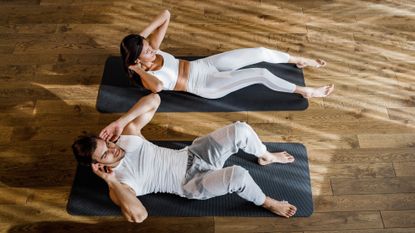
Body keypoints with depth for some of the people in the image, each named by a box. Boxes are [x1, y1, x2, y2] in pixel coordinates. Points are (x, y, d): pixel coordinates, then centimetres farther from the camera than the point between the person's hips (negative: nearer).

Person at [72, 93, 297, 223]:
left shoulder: (127, 134, -1)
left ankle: (266, 156, 20)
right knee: (238, 175, -32)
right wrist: (111, 181, -25)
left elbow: (154, 99, -3)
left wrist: (120, 122, -10)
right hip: (192, 185, -5)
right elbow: (139, 215, -29)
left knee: (240, 130, -15)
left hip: (192, 155, 5)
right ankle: (268, 203, 3)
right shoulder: (117, 184, -12)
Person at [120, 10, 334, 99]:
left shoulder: (151, 47, 1)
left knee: (261, 52, -1)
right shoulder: (146, 77, -14)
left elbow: (166, 14, -1)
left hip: (203, 65, 7)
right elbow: (158, 86, -42)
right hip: (206, 86, -7)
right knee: (261, 74, -17)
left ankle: (298, 60, 25)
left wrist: (144, 34, -9)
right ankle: (307, 91, 3)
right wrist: (138, 70, -24)